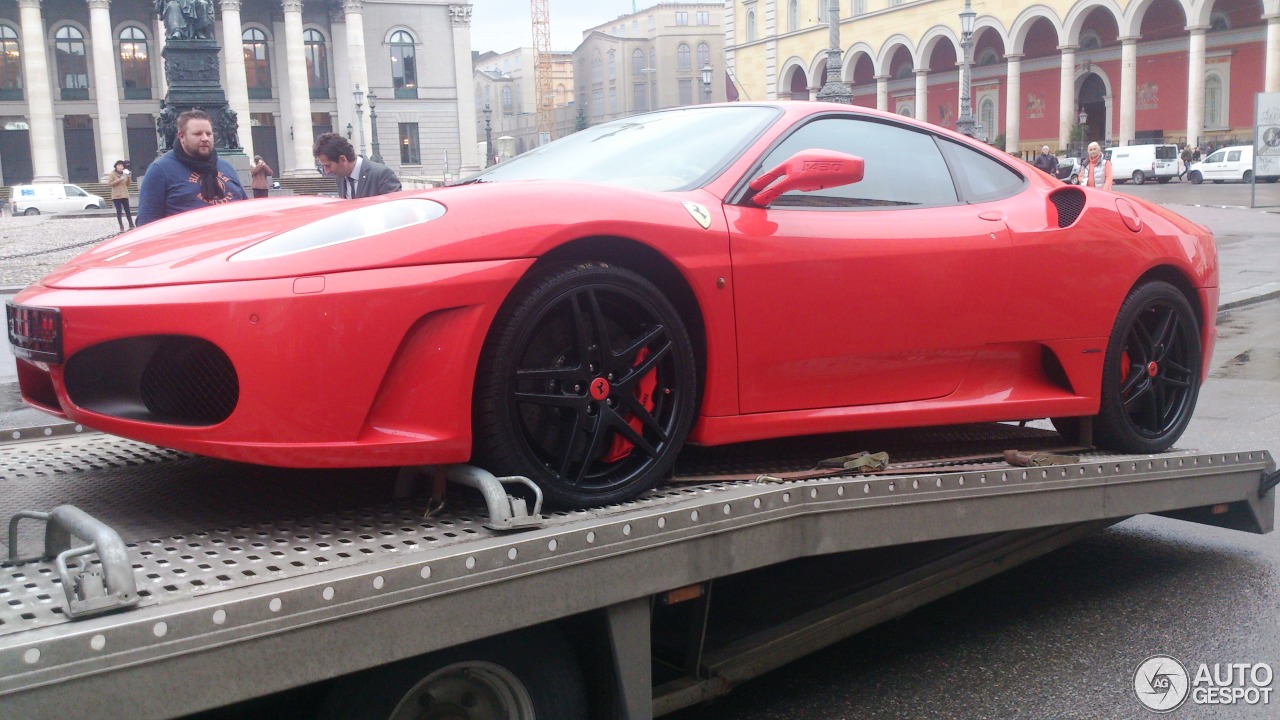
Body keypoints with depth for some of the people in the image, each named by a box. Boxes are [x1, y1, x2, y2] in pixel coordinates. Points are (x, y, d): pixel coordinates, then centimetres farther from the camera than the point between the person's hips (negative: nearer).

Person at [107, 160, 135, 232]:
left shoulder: (125, 174, 12)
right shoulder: (112, 174, 0)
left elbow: (127, 184, 15)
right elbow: (109, 183, -9)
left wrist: (129, 178, -2)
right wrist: (119, 180, -17)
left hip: (125, 195, 3)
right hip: (116, 196, -3)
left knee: (127, 210, 0)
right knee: (119, 211, -5)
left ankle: (131, 225, 5)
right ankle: (121, 227, -2)